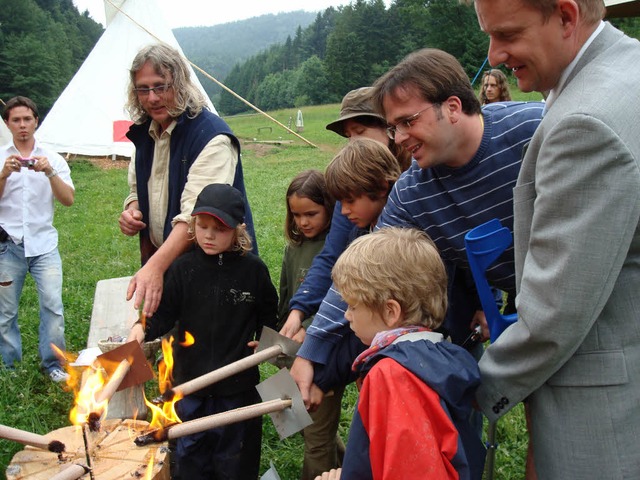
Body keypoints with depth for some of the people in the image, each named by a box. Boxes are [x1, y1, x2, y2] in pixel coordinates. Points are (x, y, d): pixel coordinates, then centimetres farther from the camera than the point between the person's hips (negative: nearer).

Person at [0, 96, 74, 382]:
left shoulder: (52, 159, 6)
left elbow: (68, 200, -5)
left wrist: (50, 173, -19)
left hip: (44, 243, 0)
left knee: (53, 306, -8)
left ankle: (53, 364, 5)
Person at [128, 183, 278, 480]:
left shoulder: (253, 269, -7)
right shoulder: (182, 269, -7)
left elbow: (268, 312, 7)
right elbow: (164, 314, -6)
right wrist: (143, 328, -24)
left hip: (238, 380, -1)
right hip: (191, 376, 1)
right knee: (191, 449, 18)